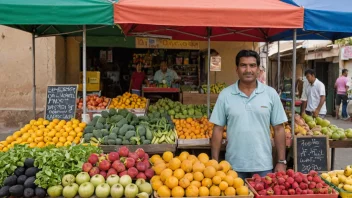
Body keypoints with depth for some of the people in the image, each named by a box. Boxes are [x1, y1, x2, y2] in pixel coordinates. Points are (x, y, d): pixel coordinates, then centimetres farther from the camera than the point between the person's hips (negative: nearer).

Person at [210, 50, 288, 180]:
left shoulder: (271, 94, -2)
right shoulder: (225, 95, -3)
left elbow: (279, 129, 2)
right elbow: (218, 129, 0)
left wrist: (281, 161, 0)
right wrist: (215, 162, -2)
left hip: (263, 165, 0)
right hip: (233, 166, 0)